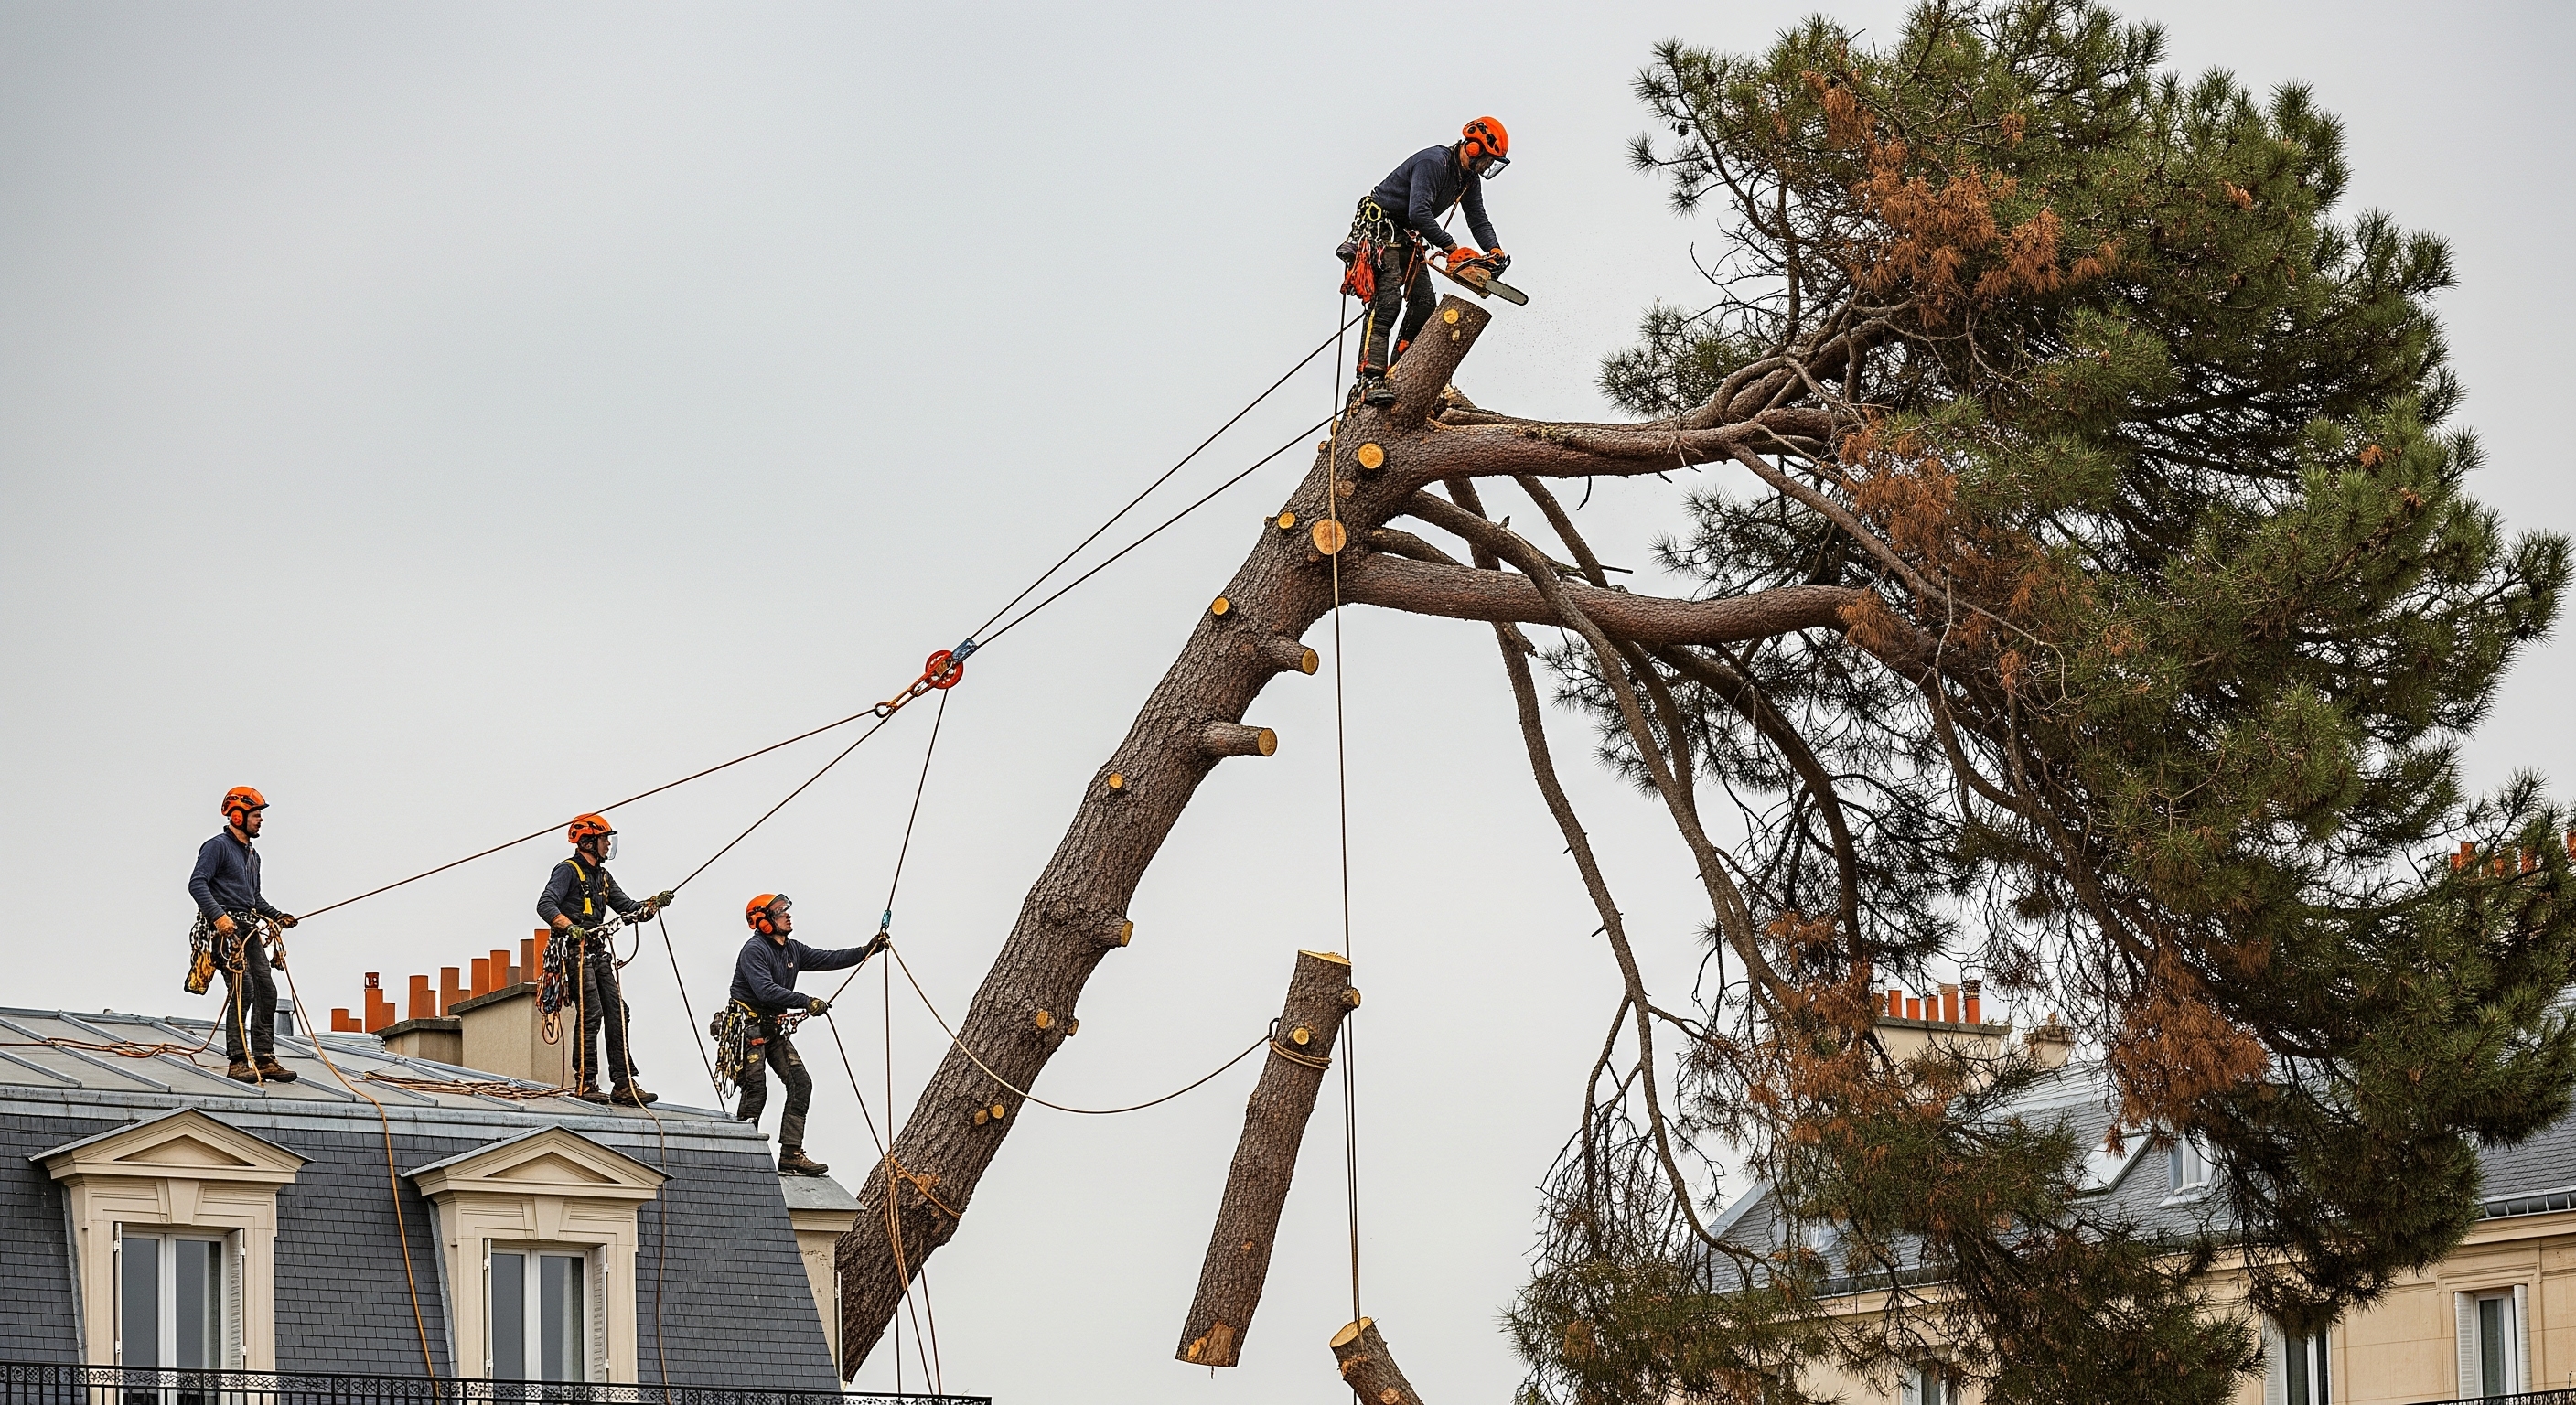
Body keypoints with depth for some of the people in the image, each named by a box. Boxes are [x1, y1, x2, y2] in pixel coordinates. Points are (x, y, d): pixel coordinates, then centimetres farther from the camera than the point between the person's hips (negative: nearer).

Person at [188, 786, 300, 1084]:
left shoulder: (253, 855, 24)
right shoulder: (217, 846, -5)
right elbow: (197, 884, -15)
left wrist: (277, 916, 19)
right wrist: (218, 916, -26)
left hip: (249, 930, 9)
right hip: (226, 929, -9)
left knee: (266, 990, 3)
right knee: (243, 988, -18)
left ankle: (264, 1059, 7)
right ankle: (238, 1062, -18)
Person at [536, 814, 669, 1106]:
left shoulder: (602, 876, 22)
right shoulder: (568, 871, -5)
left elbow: (628, 908, 21)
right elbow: (546, 905, -17)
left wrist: (654, 904, 3)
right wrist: (569, 927, -33)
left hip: (600, 953, 9)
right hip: (578, 951, -9)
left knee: (617, 1013, 1)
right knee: (591, 1015, -14)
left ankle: (623, 1084, 1)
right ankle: (585, 1084, -11)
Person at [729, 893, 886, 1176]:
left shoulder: (792, 950, 12)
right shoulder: (754, 950, -15)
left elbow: (828, 960, 11)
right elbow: (766, 991, -26)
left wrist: (867, 951, 1)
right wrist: (807, 1002, -28)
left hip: (774, 1029, 9)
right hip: (748, 1026, -9)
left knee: (800, 1083, -3)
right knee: (756, 1092, -14)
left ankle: (791, 1154, -4)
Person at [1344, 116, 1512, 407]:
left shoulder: (1470, 180, 5)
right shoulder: (1433, 163, -25)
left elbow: (1478, 221, 6)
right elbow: (1419, 213, -34)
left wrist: (1495, 251, -13)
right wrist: (1451, 249, -34)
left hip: (1408, 238, 10)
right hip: (1379, 227, -10)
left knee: (1424, 305, -2)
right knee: (1387, 299, -24)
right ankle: (1371, 380, -34)